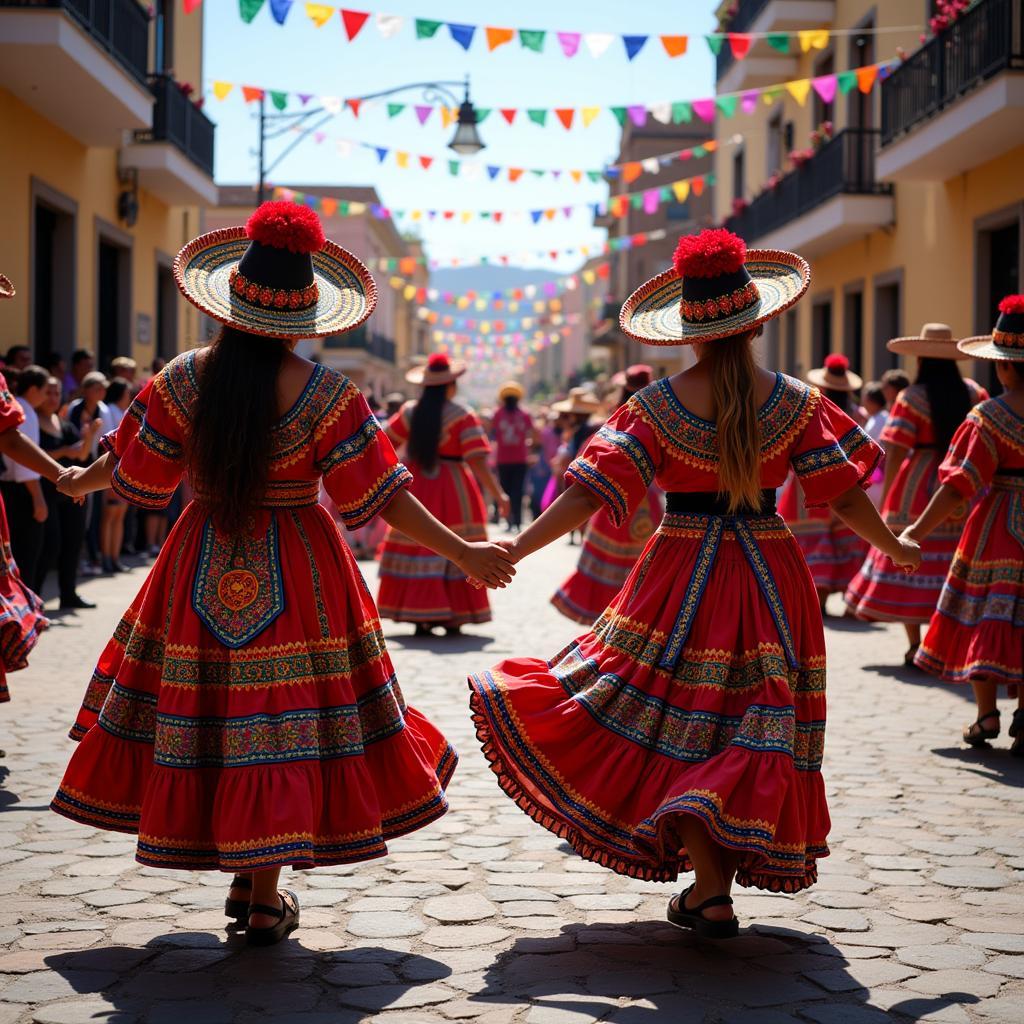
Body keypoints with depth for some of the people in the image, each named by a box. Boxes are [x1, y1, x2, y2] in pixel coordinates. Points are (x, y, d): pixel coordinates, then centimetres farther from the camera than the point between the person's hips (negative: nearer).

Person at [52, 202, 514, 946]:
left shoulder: (184, 380, -8)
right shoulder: (327, 395, -14)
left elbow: (135, 474, 3)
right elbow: (378, 496, -14)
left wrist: (81, 480, 25)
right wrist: (461, 551, -6)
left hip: (203, 570, 2)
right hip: (298, 576, -2)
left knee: (201, 706, 16)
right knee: (286, 717, 6)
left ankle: (243, 873, 23)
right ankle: (265, 897, 9)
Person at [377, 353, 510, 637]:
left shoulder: (410, 412, 2)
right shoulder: (462, 416, -9)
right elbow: (477, 460, -16)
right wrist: (498, 495, -13)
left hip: (415, 488, 3)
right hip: (453, 491, -3)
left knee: (417, 549, 7)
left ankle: (420, 617, 6)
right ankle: (453, 618, 7)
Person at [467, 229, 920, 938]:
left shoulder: (657, 405, -7)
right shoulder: (796, 401, -4)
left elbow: (592, 490, -13)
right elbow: (843, 492, -1)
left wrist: (516, 547, -10)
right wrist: (895, 546, 15)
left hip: (682, 577, -1)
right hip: (770, 579, 1)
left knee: (676, 723, 5)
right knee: (754, 727, 10)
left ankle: (710, 892, -1)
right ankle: (721, 874, 14)